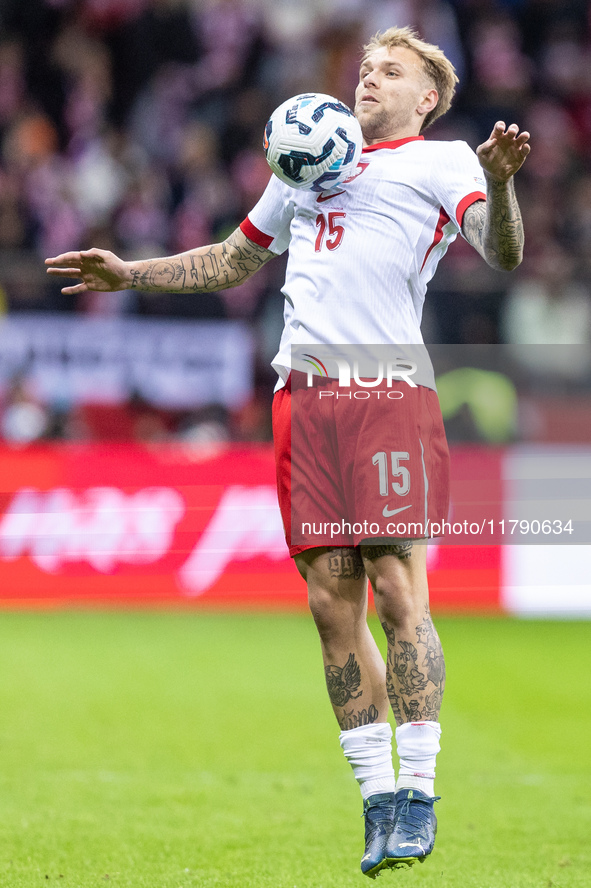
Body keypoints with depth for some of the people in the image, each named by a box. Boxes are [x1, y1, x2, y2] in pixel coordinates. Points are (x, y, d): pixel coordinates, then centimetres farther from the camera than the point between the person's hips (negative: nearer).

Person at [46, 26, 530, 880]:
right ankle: (379, 805, 6)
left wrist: (499, 180, -25)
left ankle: (418, 799, -5)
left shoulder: (440, 162, 10)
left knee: (396, 591, -11)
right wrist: (129, 273, 34)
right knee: (331, 601, 0)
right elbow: (233, 260, 40)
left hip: (389, 389, -5)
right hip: (303, 393, 5)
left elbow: (503, 251, -7)